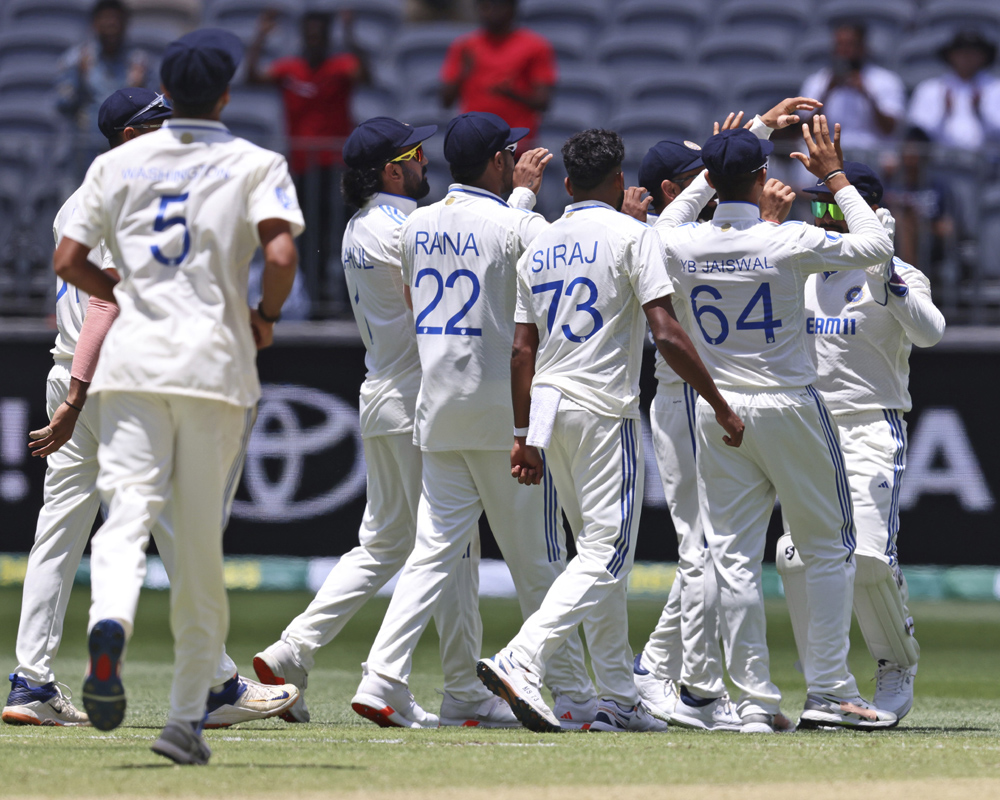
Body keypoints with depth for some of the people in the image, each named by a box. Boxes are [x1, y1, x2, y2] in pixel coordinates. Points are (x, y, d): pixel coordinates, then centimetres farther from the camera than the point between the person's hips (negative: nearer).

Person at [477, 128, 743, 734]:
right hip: (603, 411, -7)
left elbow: (522, 351, 13)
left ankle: (620, 699, 12)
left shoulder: (540, 247, 15)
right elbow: (668, 335, -13)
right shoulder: (632, 236, -5)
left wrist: (525, 435, 17)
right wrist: (722, 407, -9)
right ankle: (522, 661, -26)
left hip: (547, 409, 7)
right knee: (607, 553, -8)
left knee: (602, 554, 13)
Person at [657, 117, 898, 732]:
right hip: (790, 407, -3)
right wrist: (836, 177, 3)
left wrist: (719, 163, 22)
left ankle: (755, 700, 4)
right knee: (829, 550, 7)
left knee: (734, 559, 6)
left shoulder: (680, 246, -5)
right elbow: (878, 247, -3)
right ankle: (829, 691, 1)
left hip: (717, 414, 3)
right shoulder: (790, 243, -15)